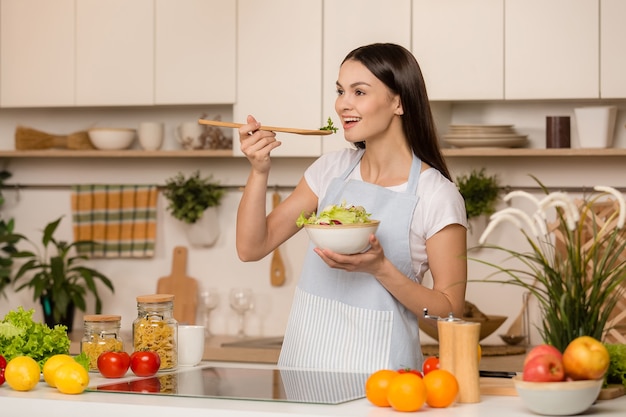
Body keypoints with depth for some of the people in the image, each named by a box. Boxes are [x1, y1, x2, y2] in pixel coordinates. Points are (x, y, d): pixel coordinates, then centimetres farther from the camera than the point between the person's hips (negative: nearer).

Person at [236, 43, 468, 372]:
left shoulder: (436, 195, -6)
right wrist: (259, 171, -6)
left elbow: (450, 313, -6)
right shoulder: (331, 169, 8)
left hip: (375, 370, -4)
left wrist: (380, 268, -19)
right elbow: (251, 248, 8)